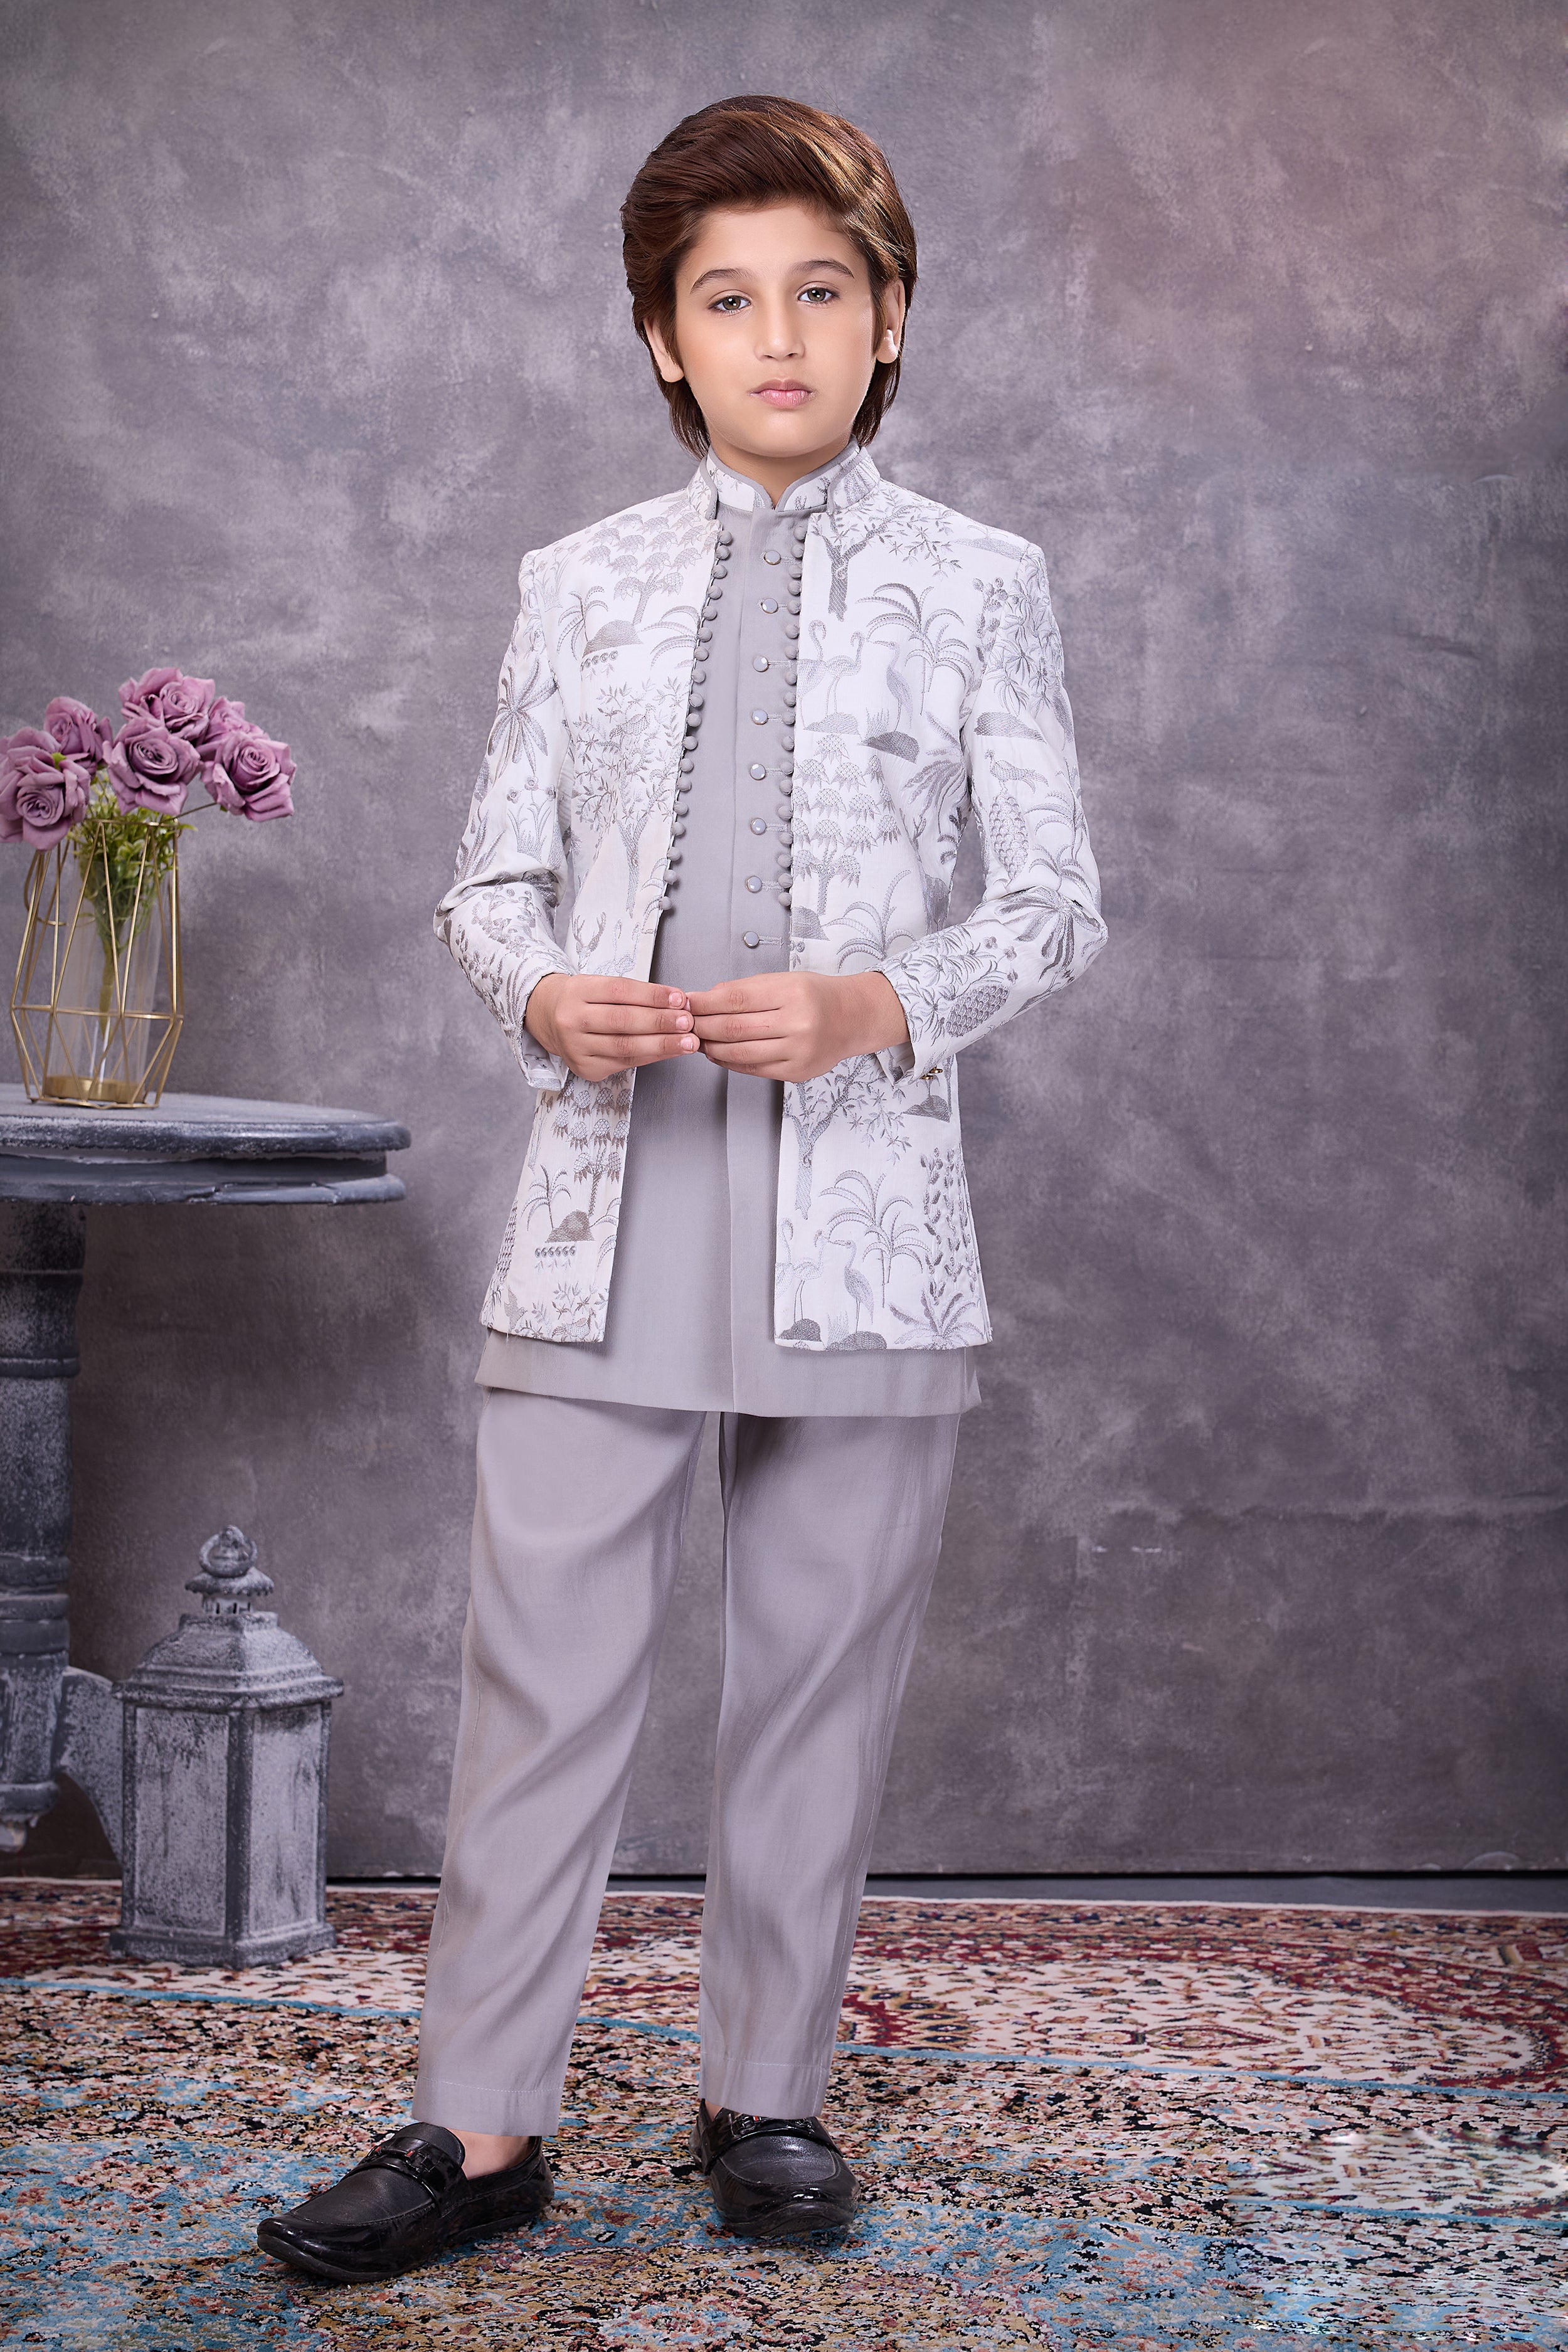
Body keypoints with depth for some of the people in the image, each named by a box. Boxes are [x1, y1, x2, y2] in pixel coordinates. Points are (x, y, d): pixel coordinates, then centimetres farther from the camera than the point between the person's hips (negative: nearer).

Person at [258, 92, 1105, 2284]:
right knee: (543, 1668, 0)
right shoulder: (581, 583, 12)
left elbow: (1058, 900, 4)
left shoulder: (978, 583, 6)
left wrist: (879, 1003, -14)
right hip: (609, 1197, 1)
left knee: (818, 1673, 7)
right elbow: (492, 875, 13)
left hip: (861, 1202, -1)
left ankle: (769, 2095, 21)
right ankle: (481, 2124, 9)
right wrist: (547, 994, -9)